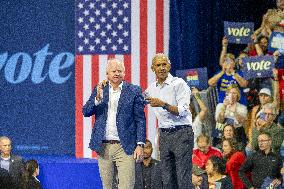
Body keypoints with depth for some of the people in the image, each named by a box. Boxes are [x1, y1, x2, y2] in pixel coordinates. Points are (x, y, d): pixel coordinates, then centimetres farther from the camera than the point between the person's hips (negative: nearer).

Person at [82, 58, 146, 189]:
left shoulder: (133, 91, 2)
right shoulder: (99, 89, 10)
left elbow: (140, 119, 1)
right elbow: (86, 112, 4)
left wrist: (140, 145, -7)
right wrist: (98, 98, -14)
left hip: (125, 147, -3)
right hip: (103, 147, 3)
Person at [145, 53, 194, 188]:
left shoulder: (179, 83, -6)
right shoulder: (151, 88, 12)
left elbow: (182, 111, -16)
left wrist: (163, 104, -25)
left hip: (181, 133, -6)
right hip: (164, 135, 6)